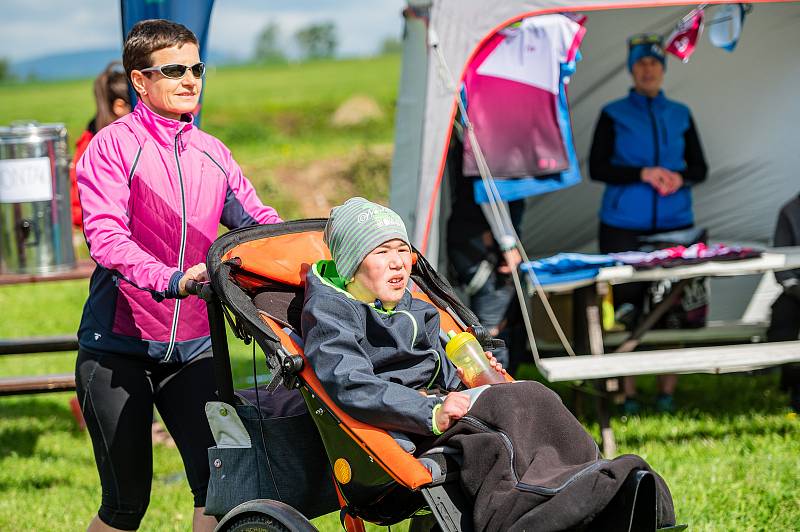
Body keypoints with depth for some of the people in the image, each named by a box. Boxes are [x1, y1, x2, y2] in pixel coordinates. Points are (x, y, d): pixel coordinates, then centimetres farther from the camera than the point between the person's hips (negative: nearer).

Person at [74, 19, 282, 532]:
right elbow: (105, 236, -21)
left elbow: (260, 222, 9)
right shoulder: (113, 146, -8)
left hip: (191, 346, 5)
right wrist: (171, 279, -36)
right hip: (118, 348, -4)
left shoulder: (213, 154, 9)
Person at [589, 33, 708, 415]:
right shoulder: (614, 114, 3)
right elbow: (597, 168, -3)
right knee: (626, 305, -4)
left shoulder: (680, 115, 12)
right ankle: (628, 394, 0)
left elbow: (699, 168, 12)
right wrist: (642, 174, -16)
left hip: (673, 224, 2)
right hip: (624, 226, -2)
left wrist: (679, 178, -11)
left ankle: (667, 392, 4)